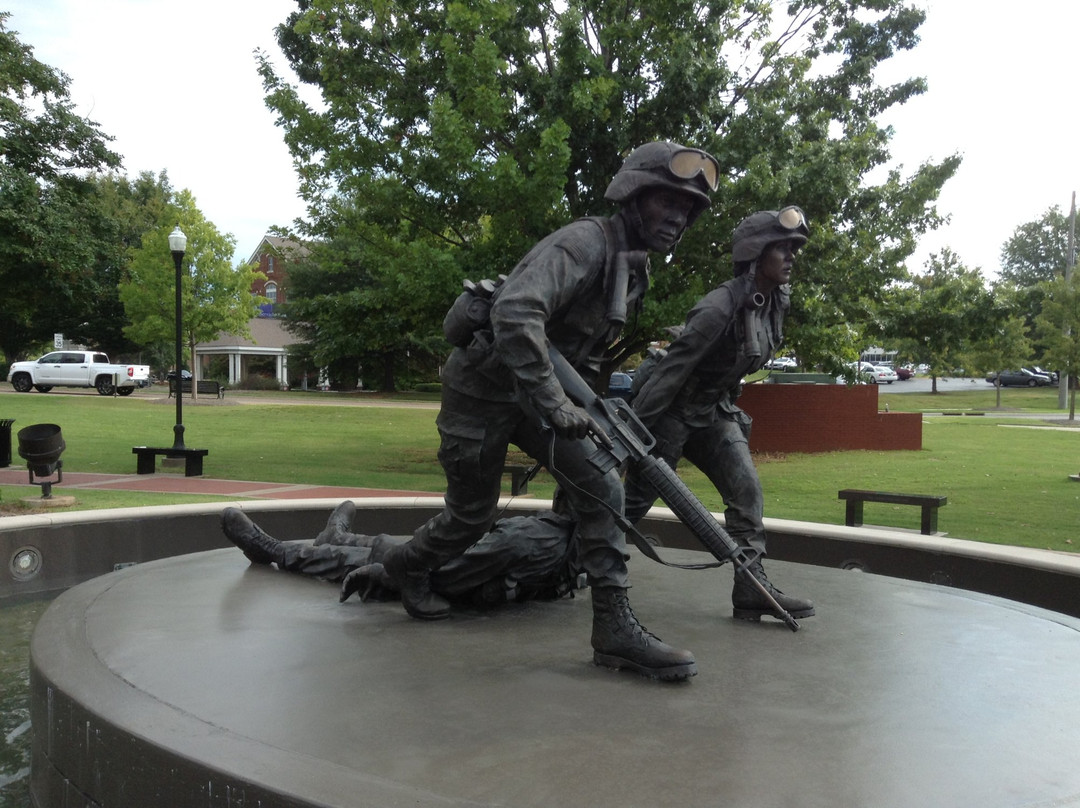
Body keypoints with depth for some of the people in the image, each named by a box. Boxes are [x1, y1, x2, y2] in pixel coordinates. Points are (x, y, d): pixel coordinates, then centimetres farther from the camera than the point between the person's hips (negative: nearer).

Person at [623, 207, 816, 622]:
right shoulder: (720, 307, -29)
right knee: (637, 498, 3)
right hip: (672, 410, -7)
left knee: (746, 488, -7)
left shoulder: (776, 301, -3)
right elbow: (671, 367, -27)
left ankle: (751, 586, -6)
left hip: (714, 410, 8)